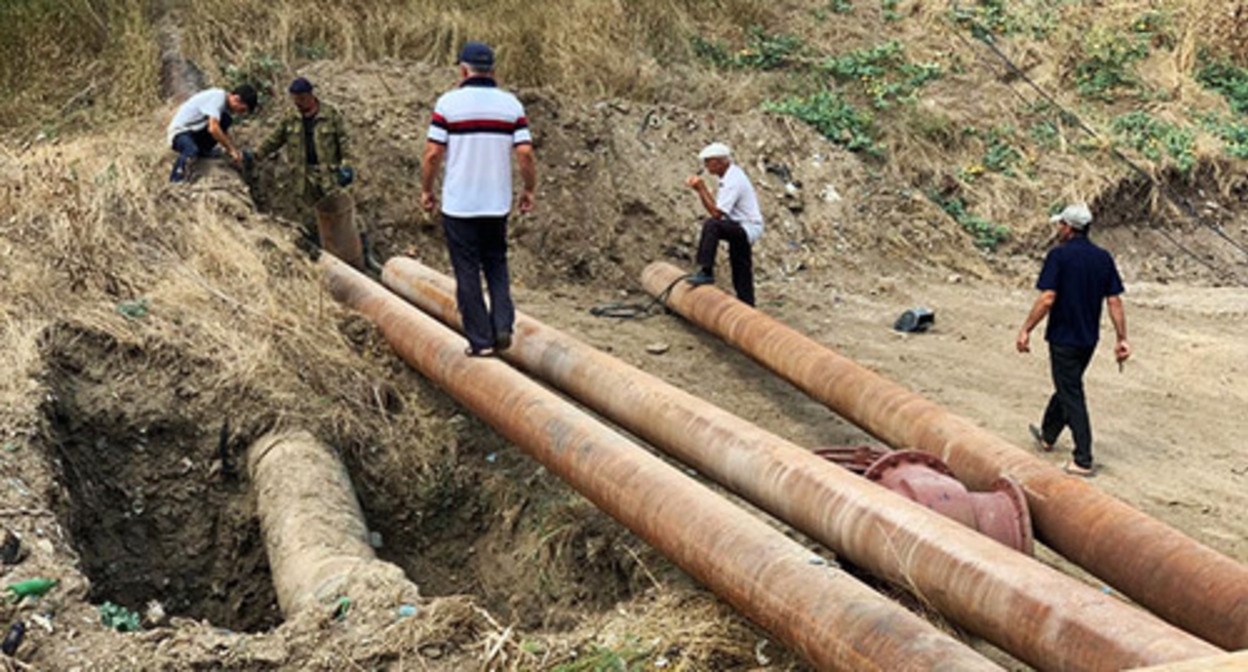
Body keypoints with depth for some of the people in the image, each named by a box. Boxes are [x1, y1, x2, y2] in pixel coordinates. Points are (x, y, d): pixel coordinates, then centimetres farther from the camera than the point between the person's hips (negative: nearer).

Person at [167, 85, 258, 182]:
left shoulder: (226, 104, 6)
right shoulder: (217, 97, -22)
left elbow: (224, 132, 17)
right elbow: (213, 129, -32)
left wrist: (235, 151, 2)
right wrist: (232, 150, -24)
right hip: (180, 133, -9)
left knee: (226, 120, -10)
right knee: (192, 151, -40)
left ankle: (203, 151, -3)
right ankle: (175, 180, -21)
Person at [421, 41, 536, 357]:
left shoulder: (449, 102, -7)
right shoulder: (511, 104, 1)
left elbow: (433, 153, -9)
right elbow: (525, 153, -4)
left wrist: (426, 190, 4)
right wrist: (529, 190, 9)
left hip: (459, 204, -3)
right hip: (498, 203, 3)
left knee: (467, 272, 5)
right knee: (496, 265, 19)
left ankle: (481, 340, 7)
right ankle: (503, 326, 3)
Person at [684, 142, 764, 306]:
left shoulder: (733, 181, -20)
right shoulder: (731, 175, 11)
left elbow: (716, 213, -24)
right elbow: (717, 207, 12)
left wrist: (701, 190, -19)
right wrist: (702, 189, 2)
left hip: (748, 229, -11)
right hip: (742, 231, 11)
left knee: (711, 225, -32)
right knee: (741, 276, 14)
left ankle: (706, 272, -31)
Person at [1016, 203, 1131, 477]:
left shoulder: (1059, 256, -15)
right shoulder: (1103, 258, 3)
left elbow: (1047, 300, -20)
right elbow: (1114, 302, 1)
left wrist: (1025, 330, -12)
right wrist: (1122, 339, 5)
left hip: (1064, 338, -7)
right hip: (1090, 337, 7)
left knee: (1072, 396, -2)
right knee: (1067, 385, 24)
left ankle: (1083, 461, -4)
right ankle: (1047, 435, 42)